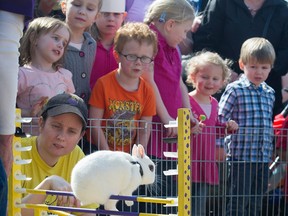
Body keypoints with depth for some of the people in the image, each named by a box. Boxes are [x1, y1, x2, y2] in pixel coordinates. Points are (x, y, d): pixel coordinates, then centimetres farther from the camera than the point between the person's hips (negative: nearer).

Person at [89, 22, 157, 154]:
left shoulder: (147, 92, 2)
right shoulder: (103, 84, -7)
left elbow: (145, 132, 2)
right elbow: (95, 124, -8)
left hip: (128, 155, 3)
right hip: (101, 151, -3)